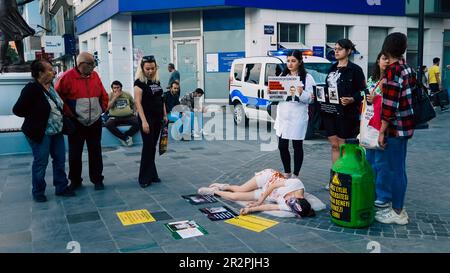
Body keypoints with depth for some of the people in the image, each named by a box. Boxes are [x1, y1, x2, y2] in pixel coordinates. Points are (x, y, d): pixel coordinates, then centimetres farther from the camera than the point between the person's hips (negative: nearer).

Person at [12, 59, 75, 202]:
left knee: (60, 160, 13)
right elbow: (17, 110, -15)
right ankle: (38, 192, 21)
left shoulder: (51, 86, 4)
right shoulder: (31, 89, -17)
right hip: (40, 133, -7)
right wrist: (35, 116, -6)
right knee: (40, 163, 5)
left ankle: (61, 187, 26)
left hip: (56, 131, 7)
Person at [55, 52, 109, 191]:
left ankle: (97, 180, 19)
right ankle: (75, 181, 19)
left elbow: (104, 95, 16)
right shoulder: (68, 76, -8)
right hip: (76, 122, -3)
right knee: (75, 153, 5)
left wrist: (103, 108, 10)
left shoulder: (95, 76, 7)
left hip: (95, 122, 4)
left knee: (95, 152, 9)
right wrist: (67, 112, -7)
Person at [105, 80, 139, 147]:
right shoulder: (110, 95, 5)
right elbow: (107, 107, -10)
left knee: (138, 123, -29)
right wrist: (115, 97, -11)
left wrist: (133, 111, 7)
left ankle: (125, 136, -16)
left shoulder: (127, 94, 11)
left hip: (128, 116, 1)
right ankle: (126, 138, -21)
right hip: (115, 117, -1)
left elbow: (134, 104, 26)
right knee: (108, 124, -33)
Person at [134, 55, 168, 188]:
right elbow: (138, 102, -16)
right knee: (148, 147, -5)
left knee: (153, 147, 11)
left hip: (157, 118, 6)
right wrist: (144, 121, -22)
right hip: (147, 118, -6)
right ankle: (145, 178, 4)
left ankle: (152, 174, 20)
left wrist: (164, 115, 14)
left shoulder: (157, 81, 10)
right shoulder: (139, 82, -10)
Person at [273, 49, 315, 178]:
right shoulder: (282, 75, 13)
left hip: (298, 117, -4)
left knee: (297, 146, 5)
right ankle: (287, 172, 25)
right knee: (282, 146, 8)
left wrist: (301, 93, -26)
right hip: (282, 116, 5)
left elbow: (310, 99, -8)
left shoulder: (307, 78, -3)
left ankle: (295, 175, 17)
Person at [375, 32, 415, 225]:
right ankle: (397, 207, 27)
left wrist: (382, 131, -16)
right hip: (406, 125, 9)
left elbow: (390, 105, -20)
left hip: (396, 127, -9)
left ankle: (397, 213, 9)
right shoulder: (408, 68, 11)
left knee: (395, 170, -1)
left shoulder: (392, 71, -17)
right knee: (398, 168, 16)